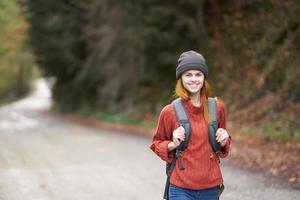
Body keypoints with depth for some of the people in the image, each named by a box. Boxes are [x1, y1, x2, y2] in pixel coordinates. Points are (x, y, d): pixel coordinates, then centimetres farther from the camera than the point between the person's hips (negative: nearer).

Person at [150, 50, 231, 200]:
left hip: (211, 187, 3)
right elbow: (157, 143, 9)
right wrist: (173, 144, -11)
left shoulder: (218, 108, 3)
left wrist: (223, 142, -3)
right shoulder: (169, 111, -5)